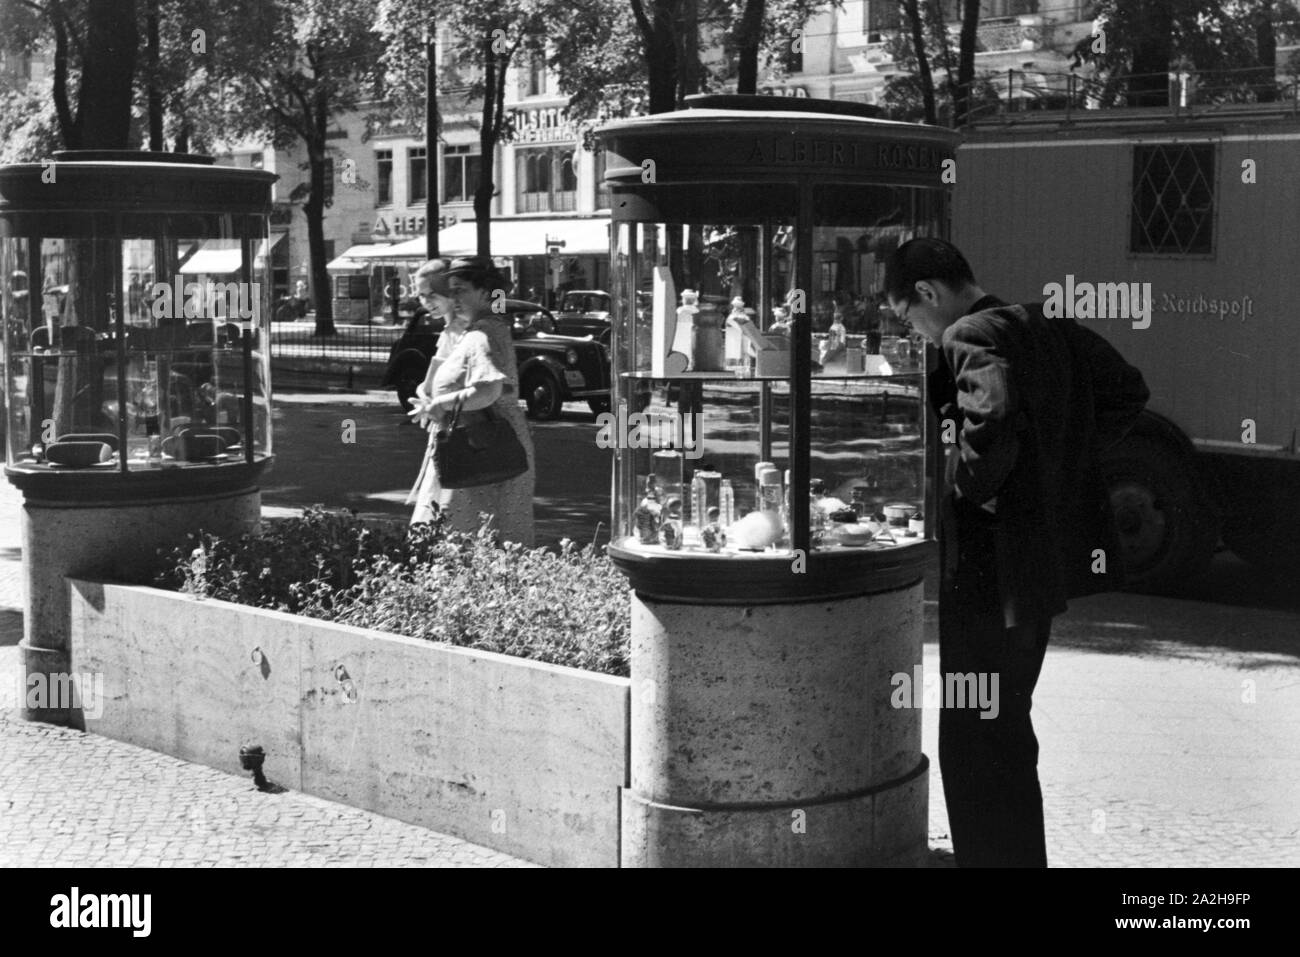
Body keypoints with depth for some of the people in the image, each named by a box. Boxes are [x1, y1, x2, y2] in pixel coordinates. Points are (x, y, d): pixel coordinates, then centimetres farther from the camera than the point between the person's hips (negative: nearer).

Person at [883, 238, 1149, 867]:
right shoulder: (1044, 326, 11)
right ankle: (1020, 854, 31)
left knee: (974, 744, 0)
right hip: (1048, 557, 9)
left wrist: (970, 482, -19)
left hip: (989, 572, -9)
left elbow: (993, 415, -35)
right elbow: (1126, 391, 18)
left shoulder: (971, 338, -16)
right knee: (1007, 732, 21)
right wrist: (1069, 460, 13)